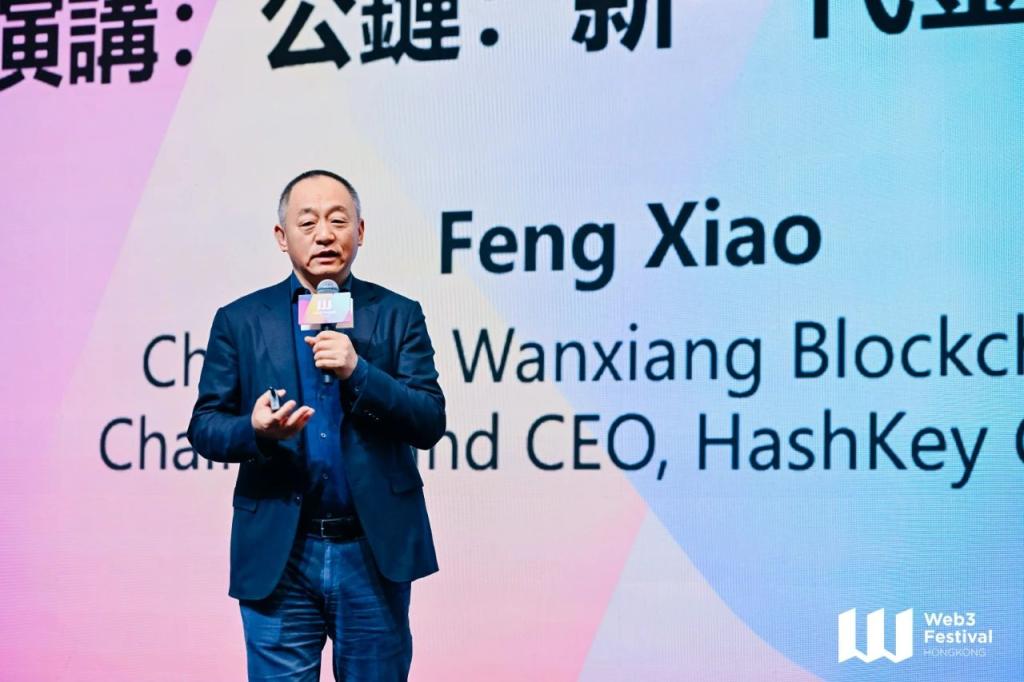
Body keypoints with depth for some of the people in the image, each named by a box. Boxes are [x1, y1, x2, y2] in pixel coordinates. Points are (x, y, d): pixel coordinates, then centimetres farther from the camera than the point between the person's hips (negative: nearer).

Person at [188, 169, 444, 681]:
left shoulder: (397, 315, 4)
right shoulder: (240, 321, 5)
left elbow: (430, 423, -3)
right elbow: (203, 426, 4)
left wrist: (358, 372, -18)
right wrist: (255, 430, -19)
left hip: (375, 553, 1)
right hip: (277, 556, 0)